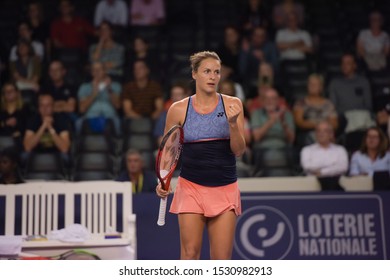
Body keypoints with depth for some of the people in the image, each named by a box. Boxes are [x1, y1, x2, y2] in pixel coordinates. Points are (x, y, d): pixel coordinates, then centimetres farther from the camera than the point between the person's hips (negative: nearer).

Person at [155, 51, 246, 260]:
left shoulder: (232, 104, 1)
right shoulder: (178, 109, 1)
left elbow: (239, 150, -1)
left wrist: (233, 123, -18)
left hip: (224, 190, 1)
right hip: (190, 188, 0)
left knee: (222, 259, 0)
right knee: (190, 253, -4)